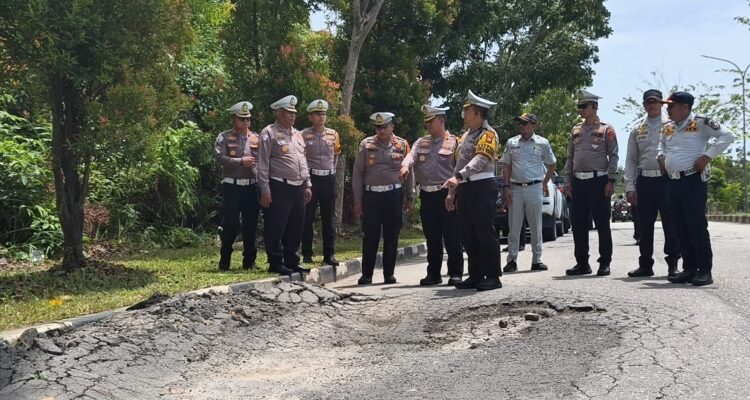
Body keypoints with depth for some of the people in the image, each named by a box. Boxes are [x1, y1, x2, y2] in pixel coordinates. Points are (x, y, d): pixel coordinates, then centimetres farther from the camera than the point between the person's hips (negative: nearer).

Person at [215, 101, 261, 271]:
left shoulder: (256, 138, 12)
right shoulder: (224, 137, 1)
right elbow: (220, 158, -11)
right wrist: (241, 161, -17)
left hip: (252, 186, 3)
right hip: (232, 187, -3)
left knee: (251, 225, 6)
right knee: (230, 224, -2)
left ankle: (249, 261, 16)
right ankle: (224, 260, 15)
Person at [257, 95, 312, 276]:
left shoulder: (297, 134, 17)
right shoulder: (269, 133, -5)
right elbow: (263, 164, -9)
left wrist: (307, 184, 16)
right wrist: (265, 190, -14)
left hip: (298, 187, 7)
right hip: (279, 187, -7)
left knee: (295, 228, 12)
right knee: (276, 228, -2)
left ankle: (291, 261, 21)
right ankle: (275, 263, 8)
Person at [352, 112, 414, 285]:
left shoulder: (402, 145, 5)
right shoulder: (366, 145, 4)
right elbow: (357, 174, 4)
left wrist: (410, 198, 6)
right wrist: (357, 200, -1)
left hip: (394, 195, 0)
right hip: (371, 195, 0)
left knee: (392, 236, 5)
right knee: (370, 236, 1)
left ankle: (389, 273, 15)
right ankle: (366, 275, 10)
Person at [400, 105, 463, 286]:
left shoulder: (453, 142, 1)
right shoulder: (421, 143, 16)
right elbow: (411, 156, -1)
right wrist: (406, 166, -24)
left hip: (446, 194, -5)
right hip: (426, 195, 5)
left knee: (452, 237, -2)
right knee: (431, 238, 10)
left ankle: (455, 273, 6)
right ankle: (433, 274, 18)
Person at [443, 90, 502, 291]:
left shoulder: (488, 134, -8)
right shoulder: (466, 135, 20)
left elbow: (480, 159, -25)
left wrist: (458, 177, -37)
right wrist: (452, 192, 19)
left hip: (482, 188, -9)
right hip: (465, 190, 9)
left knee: (485, 233, -6)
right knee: (468, 236, 10)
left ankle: (493, 277, 0)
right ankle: (476, 276, 17)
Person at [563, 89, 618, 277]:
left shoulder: (606, 129, 1)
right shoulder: (576, 130, 16)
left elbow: (613, 156, -3)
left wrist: (611, 181, -11)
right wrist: (568, 180, 8)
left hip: (598, 180, -5)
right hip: (578, 182, 5)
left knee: (602, 224, -1)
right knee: (578, 224, 5)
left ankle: (605, 263, 6)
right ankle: (582, 263, 14)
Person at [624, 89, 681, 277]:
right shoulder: (637, 129, 14)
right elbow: (631, 160, 13)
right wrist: (630, 186, 4)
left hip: (667, 179, -3)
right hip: (644, 180, 3)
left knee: (670, 223, 0)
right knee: (644, 225, 6)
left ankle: (673, 264, 10)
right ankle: (645, 265, 15)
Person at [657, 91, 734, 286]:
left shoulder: (700, 123, -6)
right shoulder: (667, 127, 15)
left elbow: (727, 136, -11)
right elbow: (662, 144, 34)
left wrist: (707, 155, -16)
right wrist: (661, 157, 14)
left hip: (693, 181, -7)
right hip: (673, 182, 7)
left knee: (697, 225, -8)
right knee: (681, 228, 8)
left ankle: (705, 270, -1)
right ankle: (689, 268, 16)